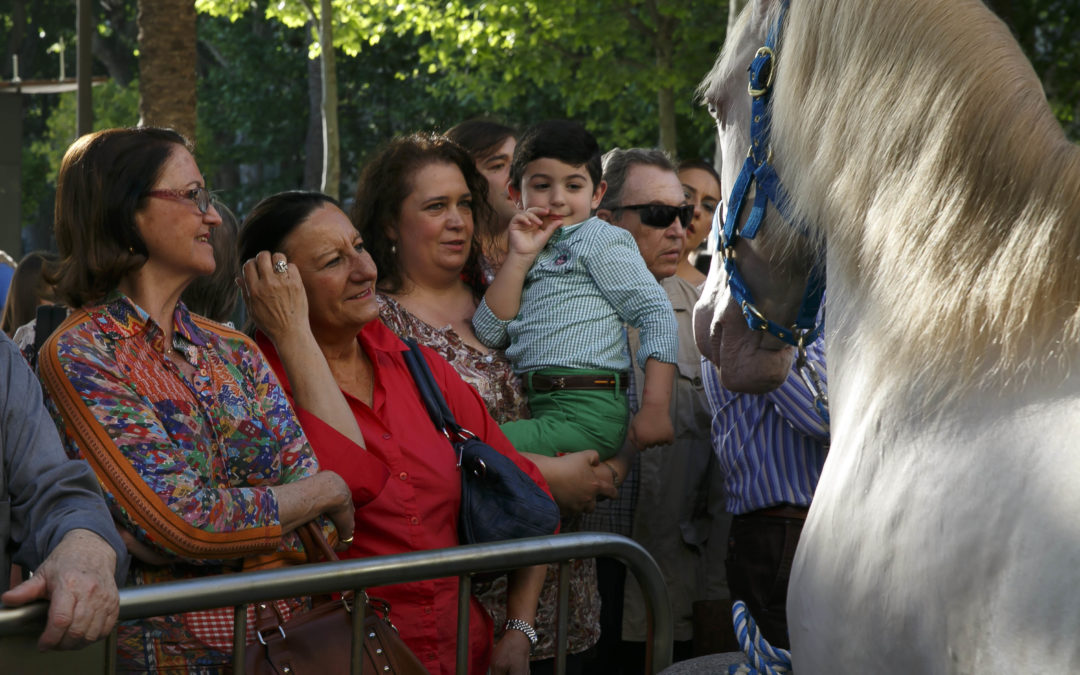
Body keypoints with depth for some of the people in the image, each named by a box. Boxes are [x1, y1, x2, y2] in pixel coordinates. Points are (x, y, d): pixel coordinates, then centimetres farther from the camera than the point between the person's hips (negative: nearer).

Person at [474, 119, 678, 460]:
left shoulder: (600, 240, 2)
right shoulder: (529, 257, 21)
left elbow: (656, 313, -6)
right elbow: (489, 334, 10)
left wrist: (654, 410, -15)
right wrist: (520, 257, 2)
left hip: (585, 413, -8)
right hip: (532, 410, 8)